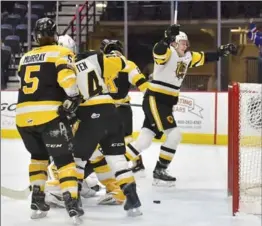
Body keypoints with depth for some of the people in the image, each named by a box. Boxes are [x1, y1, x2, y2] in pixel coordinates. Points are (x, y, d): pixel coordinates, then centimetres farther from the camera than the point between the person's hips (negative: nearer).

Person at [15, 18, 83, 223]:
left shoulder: (25, 58, 23)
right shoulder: (60, 53, 5)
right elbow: (67, 77, -12)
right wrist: (74, 98, -3)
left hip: (23, 115, 5)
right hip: (49, 113, -5)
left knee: (39, 155, 25)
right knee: (64, 158, 2)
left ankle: (37, 199, 17)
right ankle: (72, 203, -9)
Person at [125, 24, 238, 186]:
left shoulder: (187, 57, 12)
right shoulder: (168, 52, -13)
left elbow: (205, 57, 24)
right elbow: (158, 51, -36)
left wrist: (222, 52, 15)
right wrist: (167, 38, -50)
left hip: (165, 102, 9)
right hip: (154, 100, -9)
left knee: (145, 140, 6)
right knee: (174, 135, -13)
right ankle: (159, 171, -5)